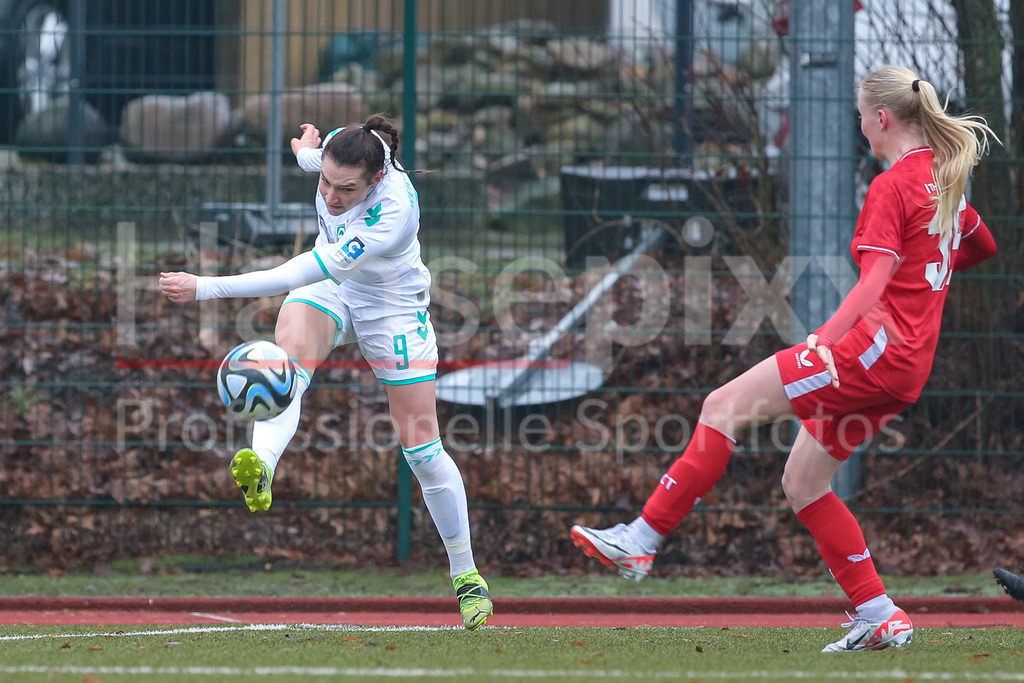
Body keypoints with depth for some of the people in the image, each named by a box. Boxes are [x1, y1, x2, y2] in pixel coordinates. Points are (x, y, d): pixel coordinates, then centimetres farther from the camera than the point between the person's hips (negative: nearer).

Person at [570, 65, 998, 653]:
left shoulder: (892, 186, -10)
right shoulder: (945, 175, 16)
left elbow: (875, 283, -24)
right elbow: (985, 246, 33)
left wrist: (825, 338, -35)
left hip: (874, 348, -10)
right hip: (907, 368, 10)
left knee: (722, 407, -11)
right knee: (802, 482, 13)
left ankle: (642, 540, -15)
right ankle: (882, 619, 9)